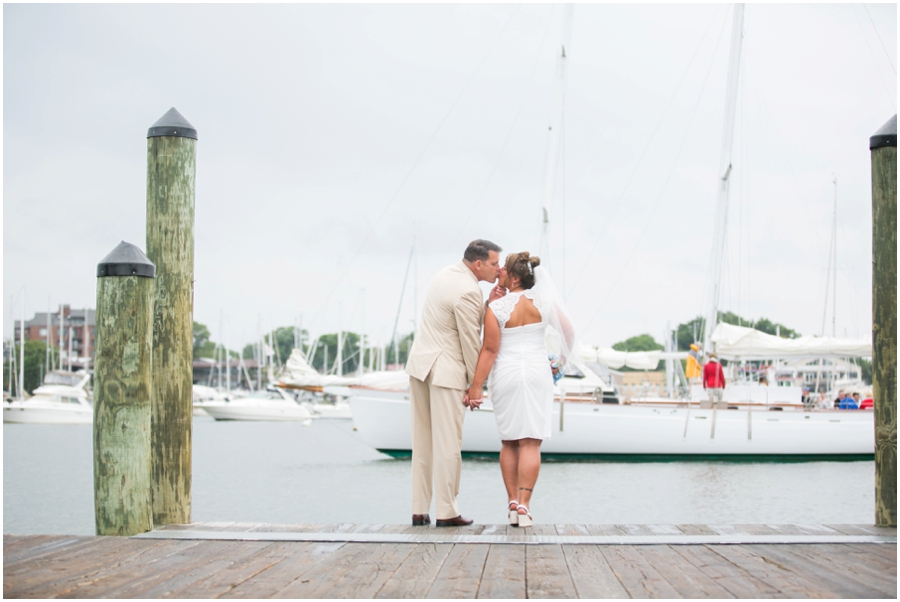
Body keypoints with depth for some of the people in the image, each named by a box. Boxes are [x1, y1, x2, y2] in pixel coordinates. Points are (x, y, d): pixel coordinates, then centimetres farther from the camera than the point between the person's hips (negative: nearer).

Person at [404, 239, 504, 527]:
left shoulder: (447, 274, 10)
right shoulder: (468, 291, -18)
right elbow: (470, 341, -13)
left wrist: (489, 302, -1)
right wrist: (475, 384, -4)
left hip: (420, 363, 9)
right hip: (445, 369, -9)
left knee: (422, 441, 10)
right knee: (447, 442, -2)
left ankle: (419, 510, 13)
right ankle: (446, 512, 2)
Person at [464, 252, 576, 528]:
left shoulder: (495, 308, -10)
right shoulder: (544, 301, -3)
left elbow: (490, 350, -12)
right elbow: (568, 332, 7)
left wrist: (476, 387, -9)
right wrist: (563, 358, 24)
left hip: (505, 376, -1)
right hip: (537, 373, 1)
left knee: (509, 442, 13)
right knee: (530, 443, -2)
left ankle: (512, 503, 9)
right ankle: (523, 506, -9)